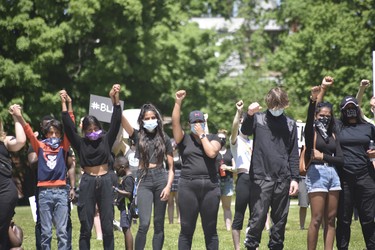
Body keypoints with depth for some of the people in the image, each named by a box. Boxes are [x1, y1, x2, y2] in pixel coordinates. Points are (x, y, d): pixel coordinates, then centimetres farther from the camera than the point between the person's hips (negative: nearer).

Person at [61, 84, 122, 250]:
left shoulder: (106, 140, 4)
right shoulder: (81, 143, 3)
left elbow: (115, 123, -4)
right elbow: (69, 127, -6)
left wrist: (116, 100, -16)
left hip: (105, 182, 1)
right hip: (87, 183, -1)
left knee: (108, 225, 2)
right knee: (86, 227, 1)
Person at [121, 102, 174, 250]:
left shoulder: (164, 138, 9)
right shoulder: (138, 136, 7)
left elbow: (171, 167, 8)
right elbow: (121, 119, -8)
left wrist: (168, 186, -5)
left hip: (161, 179, 2)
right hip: (144, 181, -1)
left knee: (159, 225, 4)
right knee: (144, 224, -14)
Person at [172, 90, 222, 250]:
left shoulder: (213, 138, 11)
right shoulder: (184, 139, 10)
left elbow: (211, 153, -8)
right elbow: (175, 123, -6)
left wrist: (202, 135, -1)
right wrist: (178, 102, -15)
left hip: (210, 187, 1)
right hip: (188, 187, -1)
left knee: (210, 230, 5)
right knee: (186, 230, 1)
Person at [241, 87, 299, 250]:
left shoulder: (290, 124, 11)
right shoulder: (258, 119, 5)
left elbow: (294, 154, 12)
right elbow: (245, 131, -16)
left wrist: (295, 178, 4)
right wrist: (249, 115, -36)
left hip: (282, 179, 3)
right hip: (261, 177, -3)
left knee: (280, 218, 7)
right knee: (258, 217, -8)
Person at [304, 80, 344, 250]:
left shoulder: (332, 135, 16)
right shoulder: (311, 131, 2)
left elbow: (340, 159, 9)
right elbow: (309, 118, -21)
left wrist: (323, 156, -6)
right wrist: (313, 100, -38)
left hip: (333, 174, 6)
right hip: (316, 173, -6)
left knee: (330, 219, 4)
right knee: (317, 220, -9)